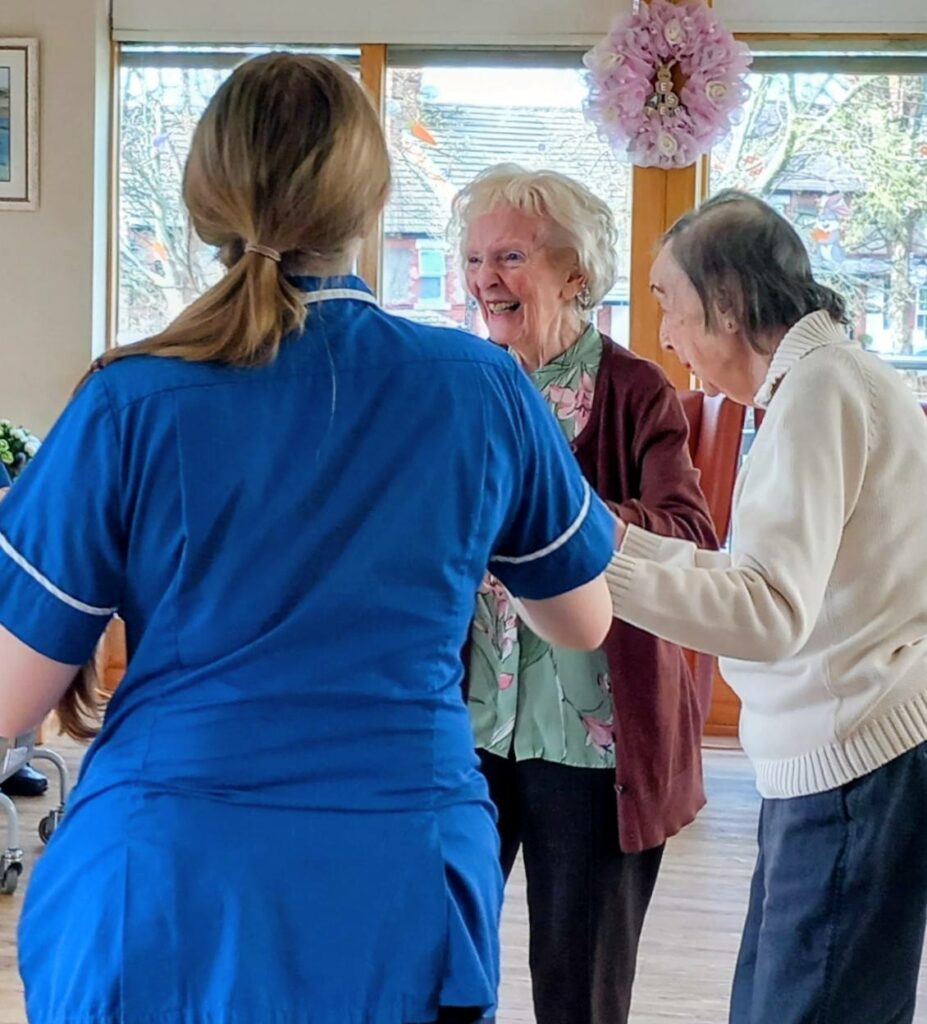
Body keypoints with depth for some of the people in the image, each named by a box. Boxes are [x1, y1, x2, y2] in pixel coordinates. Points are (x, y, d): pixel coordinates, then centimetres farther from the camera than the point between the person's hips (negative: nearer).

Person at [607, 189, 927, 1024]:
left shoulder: (820, 388, -14)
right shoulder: (829, 381, 16)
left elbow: (770, 612, -25)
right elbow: (770, 573, 16)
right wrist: (618, 537, 13)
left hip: (859, 766, -10)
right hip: (830, 761, 10)